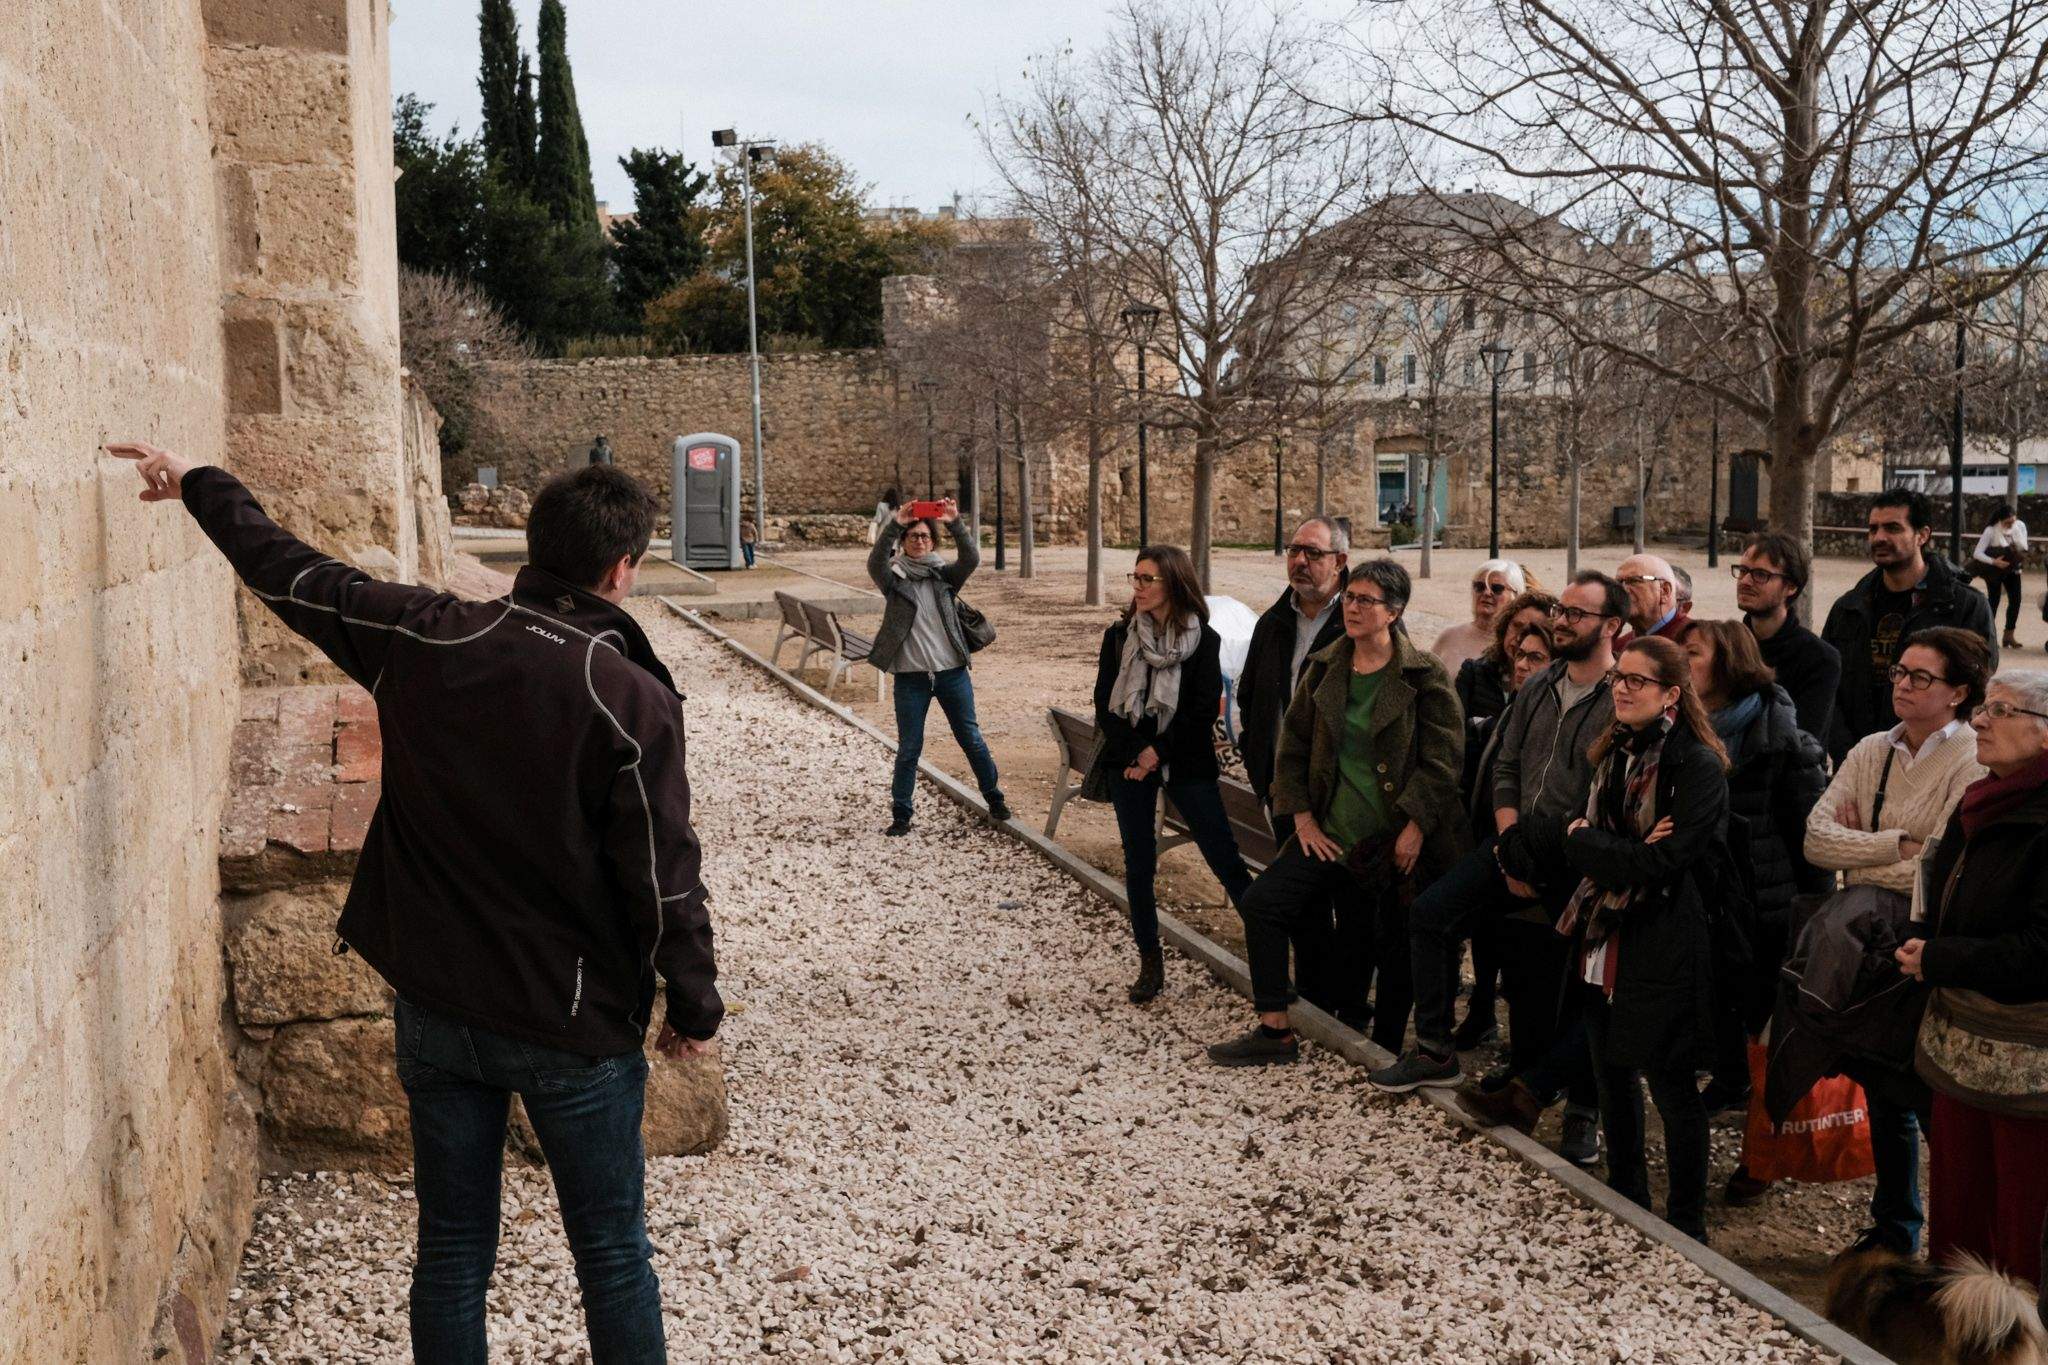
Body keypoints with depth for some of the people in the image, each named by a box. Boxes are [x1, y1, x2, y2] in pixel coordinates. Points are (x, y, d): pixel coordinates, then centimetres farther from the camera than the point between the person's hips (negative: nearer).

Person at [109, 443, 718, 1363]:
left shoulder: (426, 639, -7)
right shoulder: (634, 700, -18)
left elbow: (290, 573, 8)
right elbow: (666, 876, -14)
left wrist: (198, 485, 25)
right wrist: (695, 1008, 0)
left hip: (435, 1009, 4)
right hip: (575, 1024, -4)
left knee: (452, 1251, 16)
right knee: (612, 1254, 11)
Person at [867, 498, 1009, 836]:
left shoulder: (944, 576, 6)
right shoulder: (893, 578, 1)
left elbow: (971, 559, -13)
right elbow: (875, 562, -20)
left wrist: (955, 524, -27)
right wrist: (894, 524, -32)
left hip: (952, 672, 1)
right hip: (910, 677, -1)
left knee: (971, 739, 10)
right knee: (909, 748, 4)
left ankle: (994, 798, 26)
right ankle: (900, 814, 14)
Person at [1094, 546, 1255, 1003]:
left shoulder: (1204, 639, -3)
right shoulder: (1119, 636, 4)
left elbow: (1204, 711, -7)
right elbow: (1104, 705, 0)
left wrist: (1157, 753, -13)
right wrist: (1134, 755, -13)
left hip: (1186, 763, -2)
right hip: (1129, 763, 3)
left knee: (1225, 860, -5)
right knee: (1138, 866, 5)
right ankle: (1150, 964, 15)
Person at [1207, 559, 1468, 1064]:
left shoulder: (1425, 677, -8)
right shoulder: (1325, 670, 6)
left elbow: (1443, 760, -10)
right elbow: (1294, 746, 11)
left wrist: (1415, 828, -15)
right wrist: (1302, 817, 3)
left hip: (1397, 839, -4)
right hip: (1333, 833, 5)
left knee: (1395, 947, 4)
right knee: (1262, 901, -8)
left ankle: (1384, 1056, 23)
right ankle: (1274, 1030, -1)